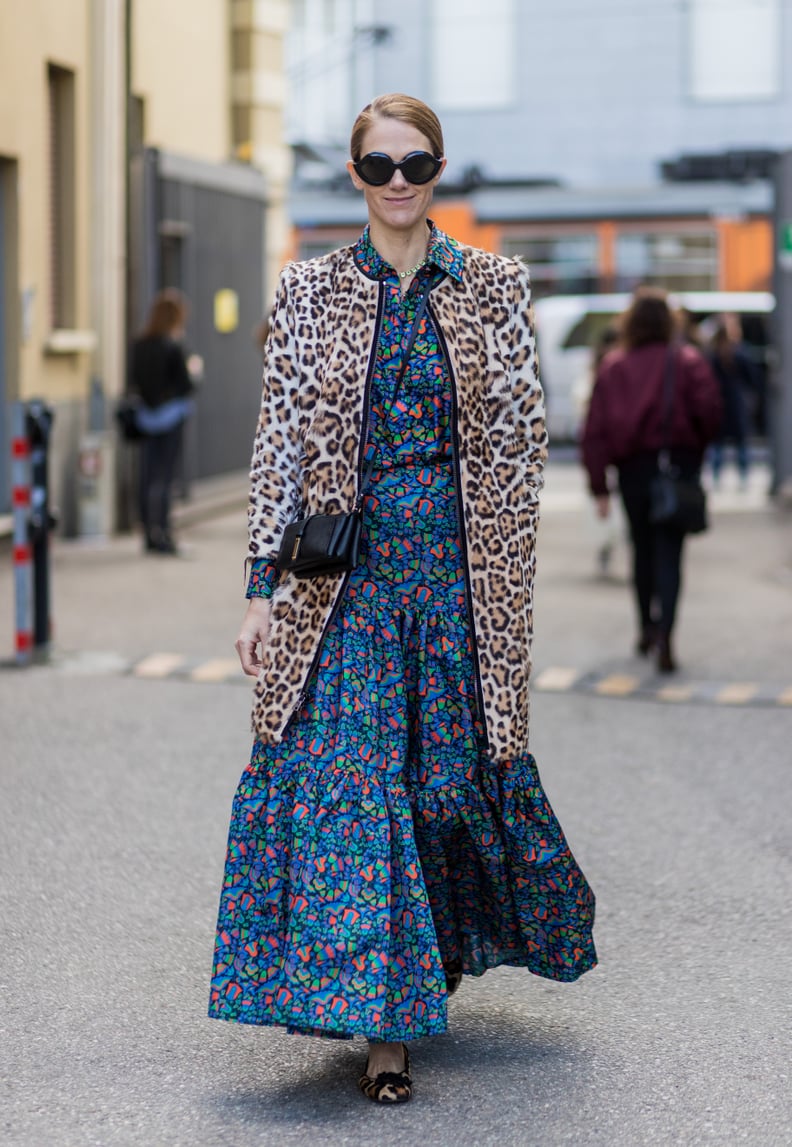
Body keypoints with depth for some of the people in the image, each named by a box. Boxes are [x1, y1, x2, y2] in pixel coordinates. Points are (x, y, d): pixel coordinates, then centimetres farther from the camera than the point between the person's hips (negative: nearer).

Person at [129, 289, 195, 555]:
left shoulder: (139, 345, 2)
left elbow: (133, 381, 8)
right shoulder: (173, 348, -14)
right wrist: (194, 371, 7)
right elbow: (185, 385, -11)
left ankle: (149, 533, 14)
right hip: (171, 413, -5)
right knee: (164, 475, -3)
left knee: (148, 474, 8)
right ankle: (159, 531, -6)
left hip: (146, 414, 5)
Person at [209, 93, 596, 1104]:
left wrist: (503, 572, -3)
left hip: (461, 563, 0)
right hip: (344, 566, 0)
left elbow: (521, 437, 4)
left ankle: (455, 939, 34)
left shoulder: (494, 288, 4)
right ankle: (384, 1027, 1)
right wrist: (263, 588, -2)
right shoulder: (308, 291, 4)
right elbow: (281, 443, 3)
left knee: (460, 763, 5)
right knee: (348, 778, -6)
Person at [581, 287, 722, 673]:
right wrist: (699, 443, 4)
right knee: (668, 553, -3)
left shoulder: (612, 367, 4)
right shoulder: (687, 362, -2)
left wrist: (599, 486, 0)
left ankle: (647, 627, 32)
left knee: (642, 549, 20)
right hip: (677, 464, -2)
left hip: (632, 467, 2)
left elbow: (595, 430, -2)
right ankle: (664, 637, -18)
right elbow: (708, 408, -17)